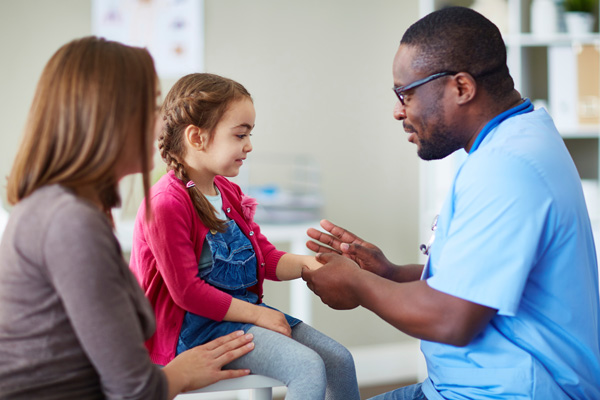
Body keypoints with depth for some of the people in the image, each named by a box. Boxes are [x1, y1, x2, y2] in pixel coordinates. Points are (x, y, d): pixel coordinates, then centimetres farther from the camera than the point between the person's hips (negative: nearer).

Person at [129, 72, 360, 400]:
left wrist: (306, 263, -7)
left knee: (339, 359, 1)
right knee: (309, 368, -24)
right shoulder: (167, 203, -19)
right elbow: (187, 292, -20)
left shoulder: (228, 194, 11)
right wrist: (256, 314, -18)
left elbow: (267, 258, 14)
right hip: (195, 325, -9)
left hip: (241, 309, 9)